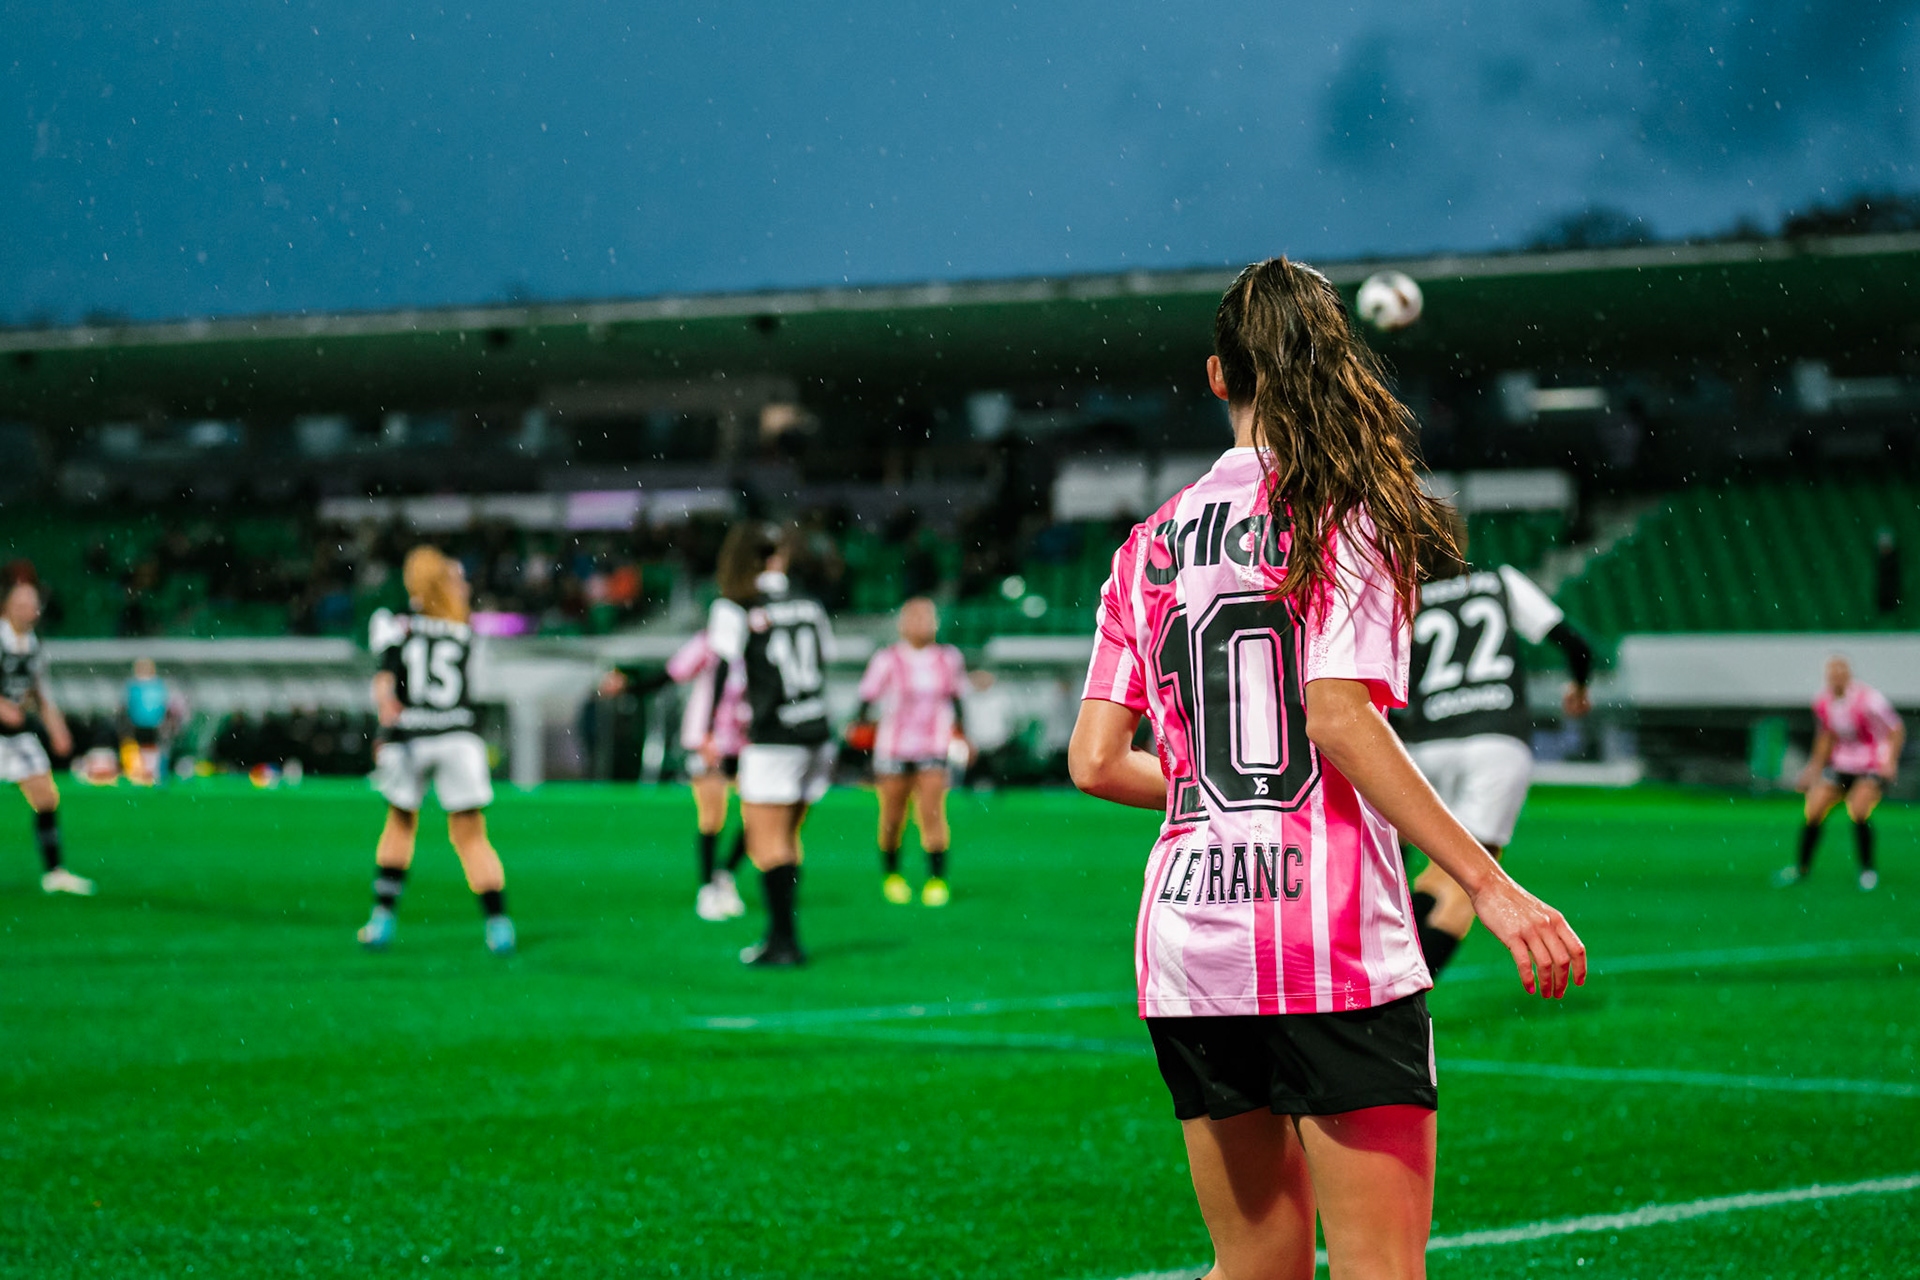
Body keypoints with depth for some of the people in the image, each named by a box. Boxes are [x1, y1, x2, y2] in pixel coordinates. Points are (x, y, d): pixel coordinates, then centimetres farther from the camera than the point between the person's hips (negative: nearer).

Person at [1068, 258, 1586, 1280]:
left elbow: (1095, 762, 8)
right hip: (1330, 946, -6)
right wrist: (1488, 885, -16)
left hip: (1186, 941, 6)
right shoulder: (1345, 513, -2)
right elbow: (1340, 718, -15)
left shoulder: (1152, 543, 12)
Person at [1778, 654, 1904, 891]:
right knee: (1813, 811, -5)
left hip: (1874, 767, -5)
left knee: (1858, 811, -26)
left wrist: (1890, 760, -25)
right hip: (1842, 764, 5)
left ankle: (1868, 870, -4)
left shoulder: (1869, 699, -21)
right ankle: (1802, 867, 16)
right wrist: (1816, 767, 15)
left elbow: (1896, 730, -13)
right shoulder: (1822, 703, -2)